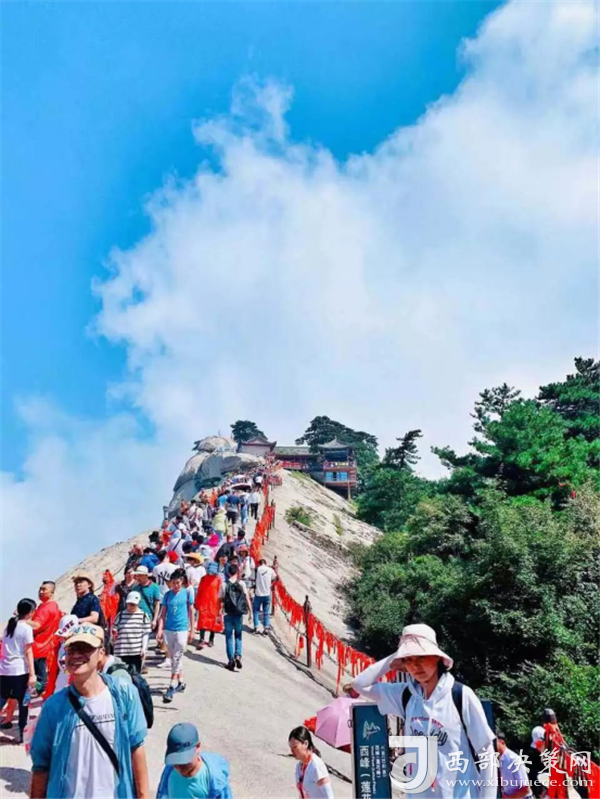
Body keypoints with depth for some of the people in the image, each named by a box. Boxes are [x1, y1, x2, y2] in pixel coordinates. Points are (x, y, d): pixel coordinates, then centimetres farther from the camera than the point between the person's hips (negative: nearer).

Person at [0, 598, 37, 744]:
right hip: (20, 671, -6)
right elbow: (28, 652, -11)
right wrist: (32, 674, -10)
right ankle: (22, 734, 9)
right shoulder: (26, 628, -9)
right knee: (24, 703, 5)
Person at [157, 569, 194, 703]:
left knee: (177, 659, -5)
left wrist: (191, 630, 6)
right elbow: (163, 613, 5)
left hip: (182, 630, -3)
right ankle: (180, 683, 28)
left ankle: (171, 688, -4)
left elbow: (191, 612, 5)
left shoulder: (187, 593, -2)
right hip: (168, 630, 3)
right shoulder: (168, 595, 3)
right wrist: (160, 629, -4)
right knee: (174, 659, 13)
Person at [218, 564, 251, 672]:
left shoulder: (224, 585, -4)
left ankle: (231, 660, 9)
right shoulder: (242, 584, -3)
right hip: (239, 614, 1)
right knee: (238, 635, 16)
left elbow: (220, 600, -4)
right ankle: (238, 655, -4)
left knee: (229, 637, 10)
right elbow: (247, 598, -5)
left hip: (228, 614, -1)